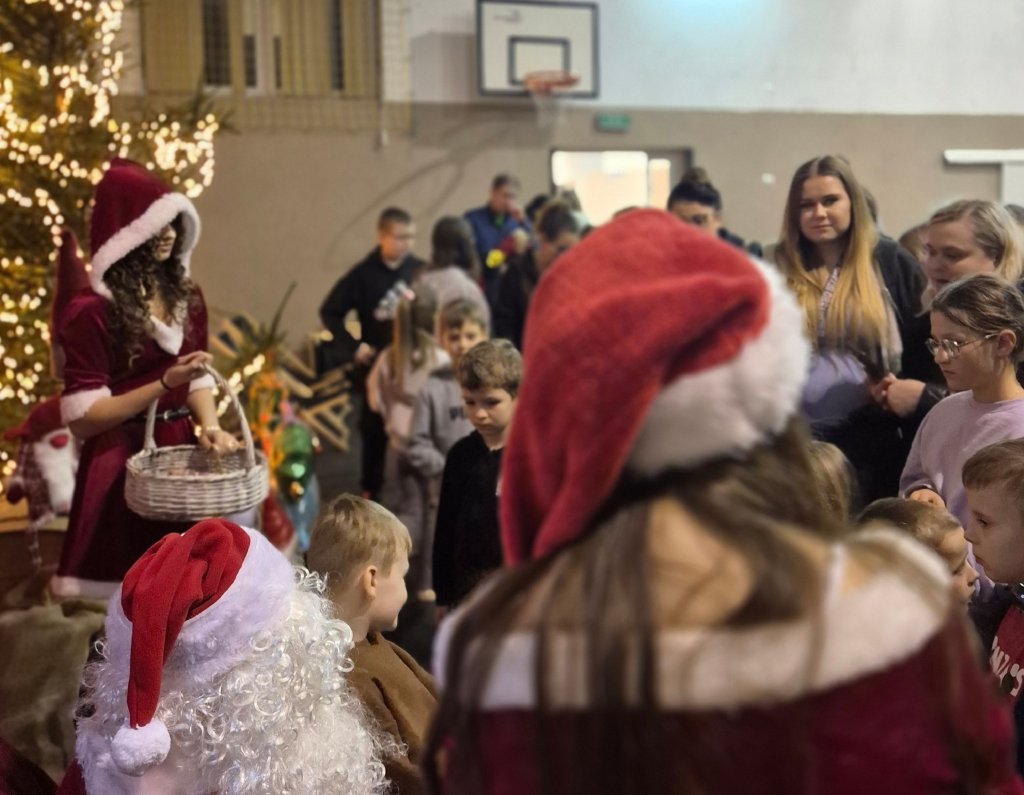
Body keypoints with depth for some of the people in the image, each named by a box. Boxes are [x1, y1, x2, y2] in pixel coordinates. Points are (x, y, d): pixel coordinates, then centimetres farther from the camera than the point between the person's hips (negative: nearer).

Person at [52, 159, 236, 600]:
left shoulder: (185, 296, 8)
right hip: (122, 464, -6)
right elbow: (81, 419, -15)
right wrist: (164, 385, -22)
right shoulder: (92, 311, -13)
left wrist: (209, 426, -7)